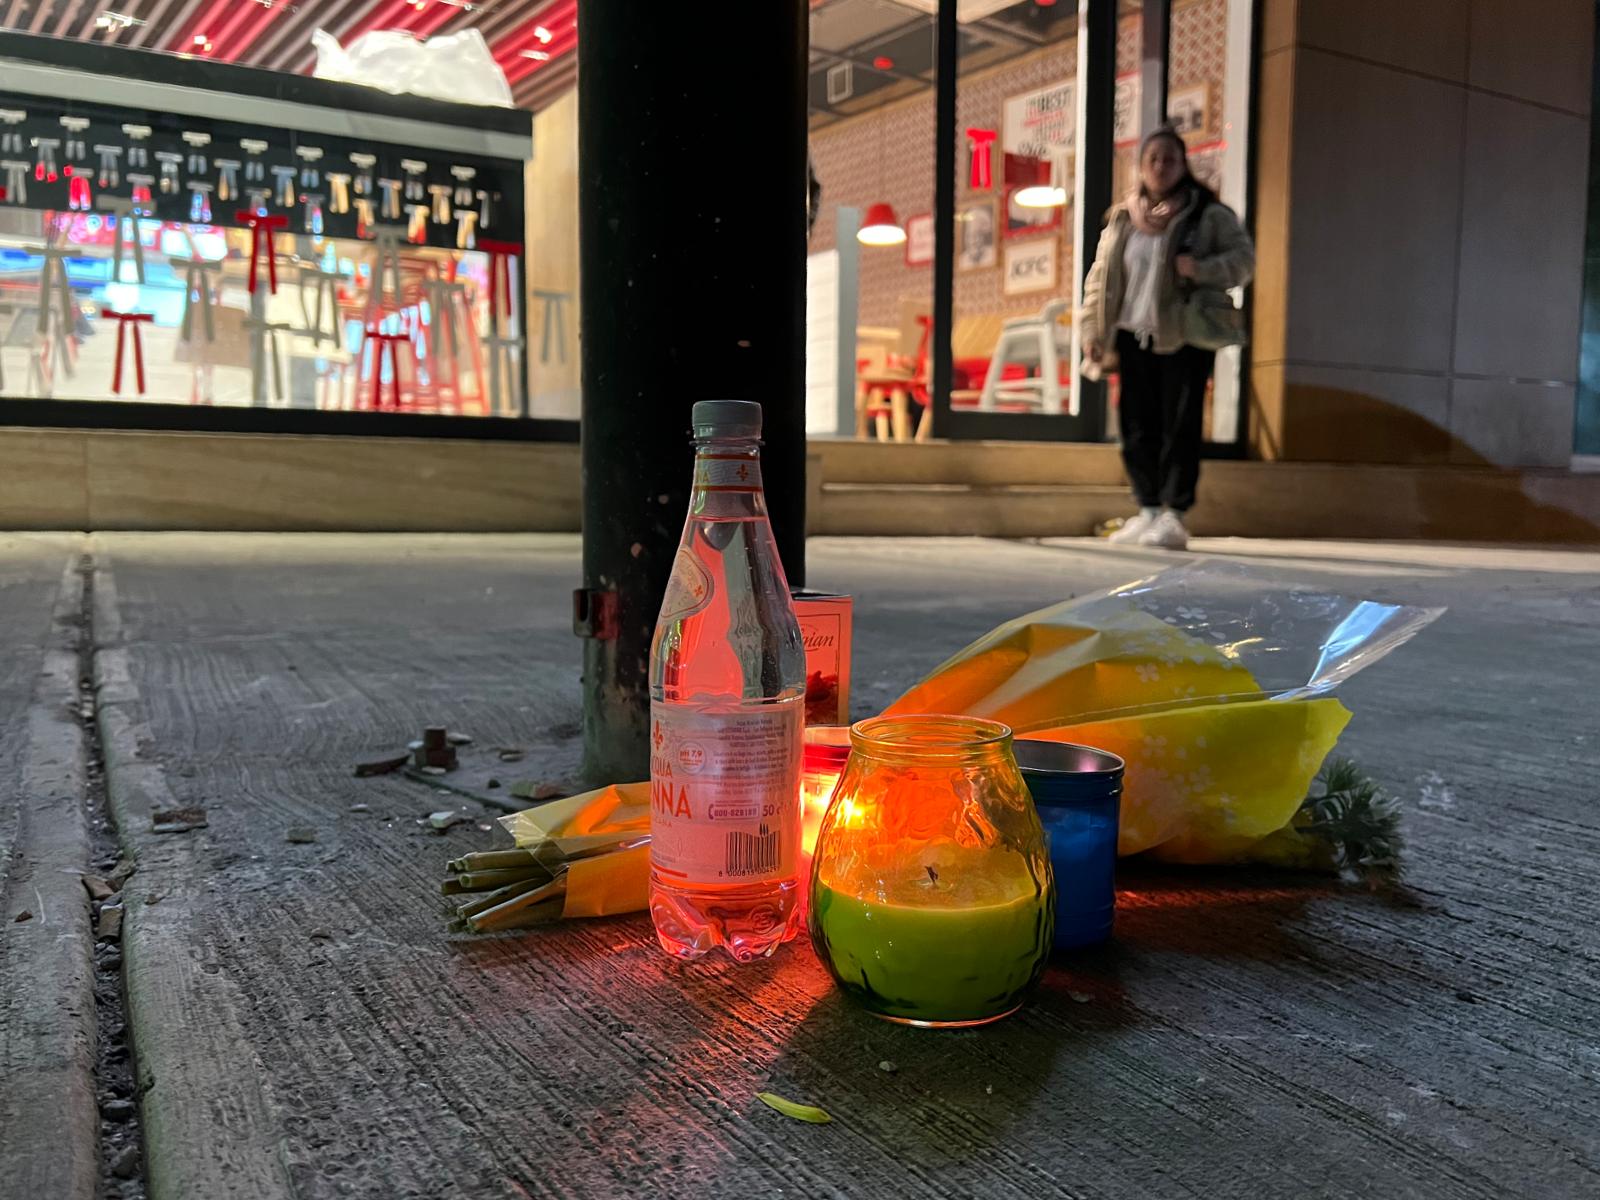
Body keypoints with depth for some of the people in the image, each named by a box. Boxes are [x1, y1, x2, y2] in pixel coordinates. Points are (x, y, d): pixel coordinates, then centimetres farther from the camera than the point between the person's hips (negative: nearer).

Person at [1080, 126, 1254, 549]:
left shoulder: (1209, 215, 2)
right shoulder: (1122, 220, 13)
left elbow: (1243, 258, -2)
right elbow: (1100, 277, 14)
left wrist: (1203, 269, -21)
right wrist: (1093, 332, 7)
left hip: (1185, 338, -4)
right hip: (1134, 336, 4)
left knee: (1180, 426, -5)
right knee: (1137, 426, 5)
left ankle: (1174, 515, -2)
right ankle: (1148, 510, 15)